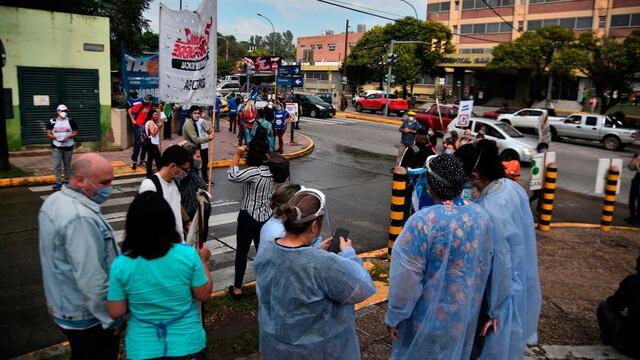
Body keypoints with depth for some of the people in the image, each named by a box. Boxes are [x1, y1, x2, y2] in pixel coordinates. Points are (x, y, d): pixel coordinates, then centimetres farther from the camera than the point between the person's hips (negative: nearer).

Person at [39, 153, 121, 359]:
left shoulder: (55, 201, 2)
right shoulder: (81, 219, -31)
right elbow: (91, 279, -30)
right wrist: (110, 320, -19)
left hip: (62, 308, 9)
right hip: (87, 317, -9)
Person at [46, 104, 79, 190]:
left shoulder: (71, 121, 0)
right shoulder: (52, 122, 0)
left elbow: (75, 133, 2)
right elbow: (48, 134, 2)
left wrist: (68, 137, -16)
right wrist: (55, 137, -18)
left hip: (68, 146, 1)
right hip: (56, 147, -1)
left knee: (67, 165, 11)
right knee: (57, 165, -4)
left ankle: (67, 180, 23)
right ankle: (58, 182, 0)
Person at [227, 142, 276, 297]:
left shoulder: (254, 172, -23)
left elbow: (232, 176, -28)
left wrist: (237, 154, -19)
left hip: (248, 217, -6)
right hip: (266, 217, 6)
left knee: (241, 252, 9)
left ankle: (237, 288, 17)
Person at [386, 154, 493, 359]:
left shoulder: (422, 222, -29)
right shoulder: (481, 216, -9)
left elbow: (406, 278, -24)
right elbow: (486, 265, 3)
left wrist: (394, 317, -10)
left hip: (430, 317, -5)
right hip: (467, 312, 5)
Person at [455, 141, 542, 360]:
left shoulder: (490, 211, -33)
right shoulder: (512, 186, -8)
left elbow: (500, 264, -26)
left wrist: (494, 311, -14)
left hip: (505, 292, -8)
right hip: (521, 283, 8)